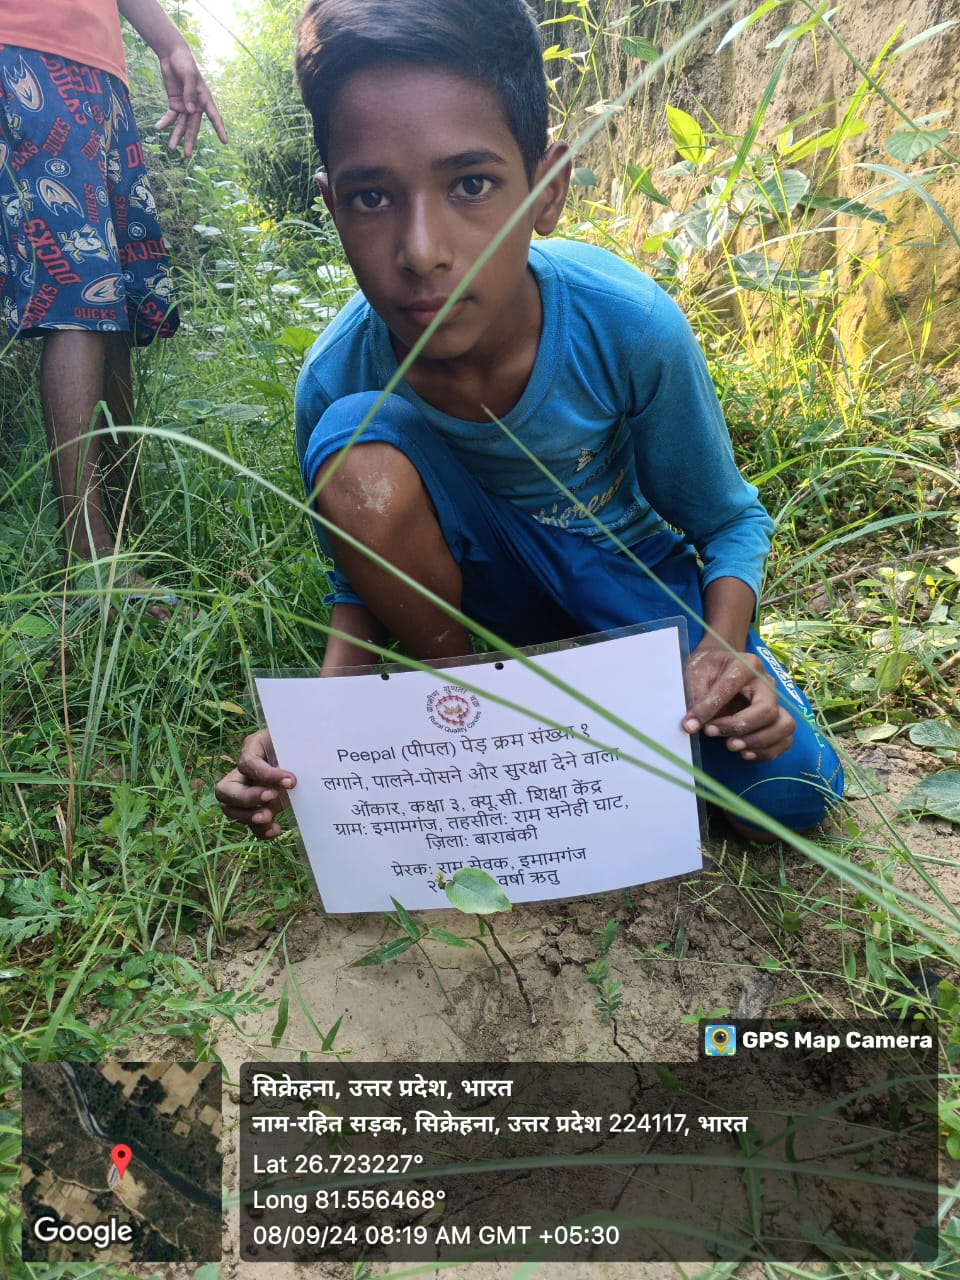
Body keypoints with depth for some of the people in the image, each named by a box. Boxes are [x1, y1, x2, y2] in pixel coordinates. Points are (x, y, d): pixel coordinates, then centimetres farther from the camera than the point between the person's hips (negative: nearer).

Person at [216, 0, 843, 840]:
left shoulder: (630, 326, -27)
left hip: (637, 579, 0)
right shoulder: (338, 381, -23)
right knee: (357, 453, -30)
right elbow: (365, 583, -8)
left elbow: (729, 520, -11)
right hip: (484, 580, 1)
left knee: (789, 794, -16)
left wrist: (723, 650, -31)